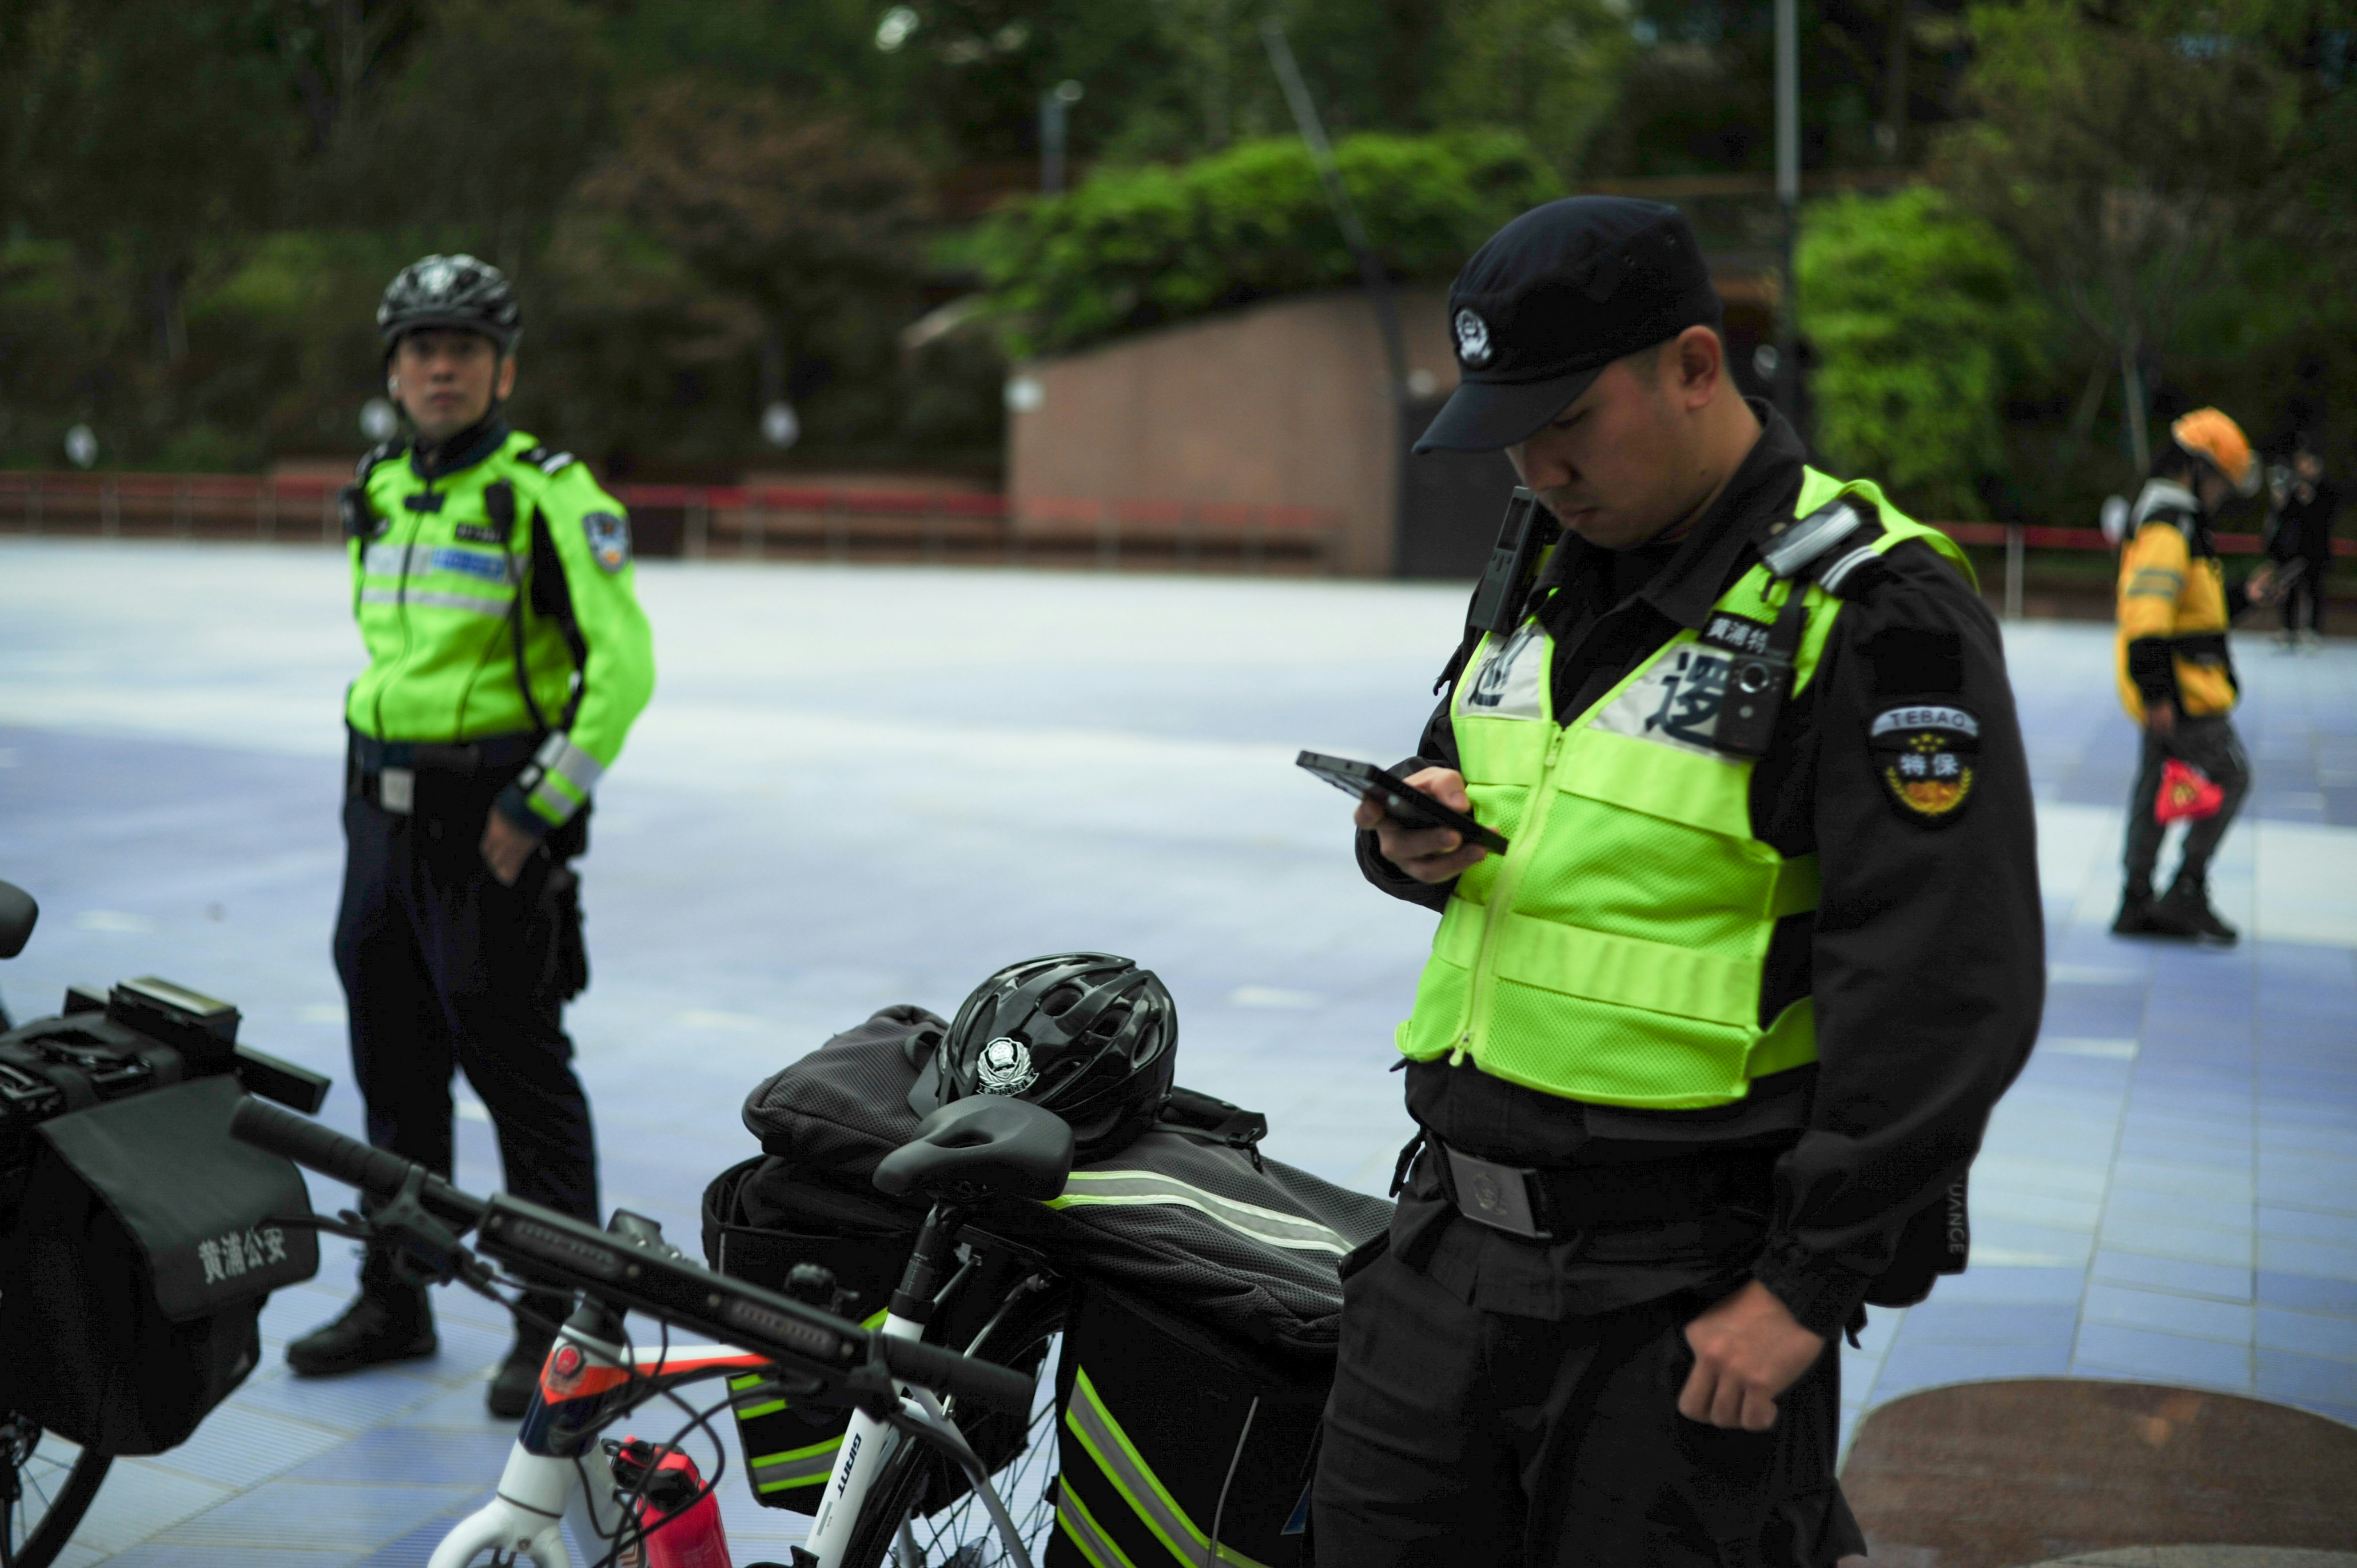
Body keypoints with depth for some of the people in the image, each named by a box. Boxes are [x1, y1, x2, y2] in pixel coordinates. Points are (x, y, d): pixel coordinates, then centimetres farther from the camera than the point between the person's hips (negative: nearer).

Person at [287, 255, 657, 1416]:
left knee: (518, 1069, -2)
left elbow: (624, 662, -16)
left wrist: (539, 805, -17)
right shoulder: (378, 489, 12)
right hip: (381, 812, 7)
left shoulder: (548, 491, -11)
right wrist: (373, 778, 17)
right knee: (393, 1058, 14)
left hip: (487, 820, -7)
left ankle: (558, 1322, 8)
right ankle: (395, 1298, 27)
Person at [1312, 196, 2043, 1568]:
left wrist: (1805, 1292, -17)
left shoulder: (1877, 617, -14)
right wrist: (1419, 842, 0)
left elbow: (1945, 999, -18)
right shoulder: (1543, 572, 10)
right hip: (1450, 1241, 7)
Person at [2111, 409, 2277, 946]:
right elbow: (2146, 611, -25)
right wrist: (2156, 693, -27)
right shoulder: (2167, 527, -17)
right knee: (2230, 777, -4)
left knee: (2156, 787, 12)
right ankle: (2186, 892, -2)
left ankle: (2137, 905, 16)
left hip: (2167, 693, 10)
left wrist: (2243, 596, 16)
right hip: (2181, 690, -10)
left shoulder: (2175, 522, 18)